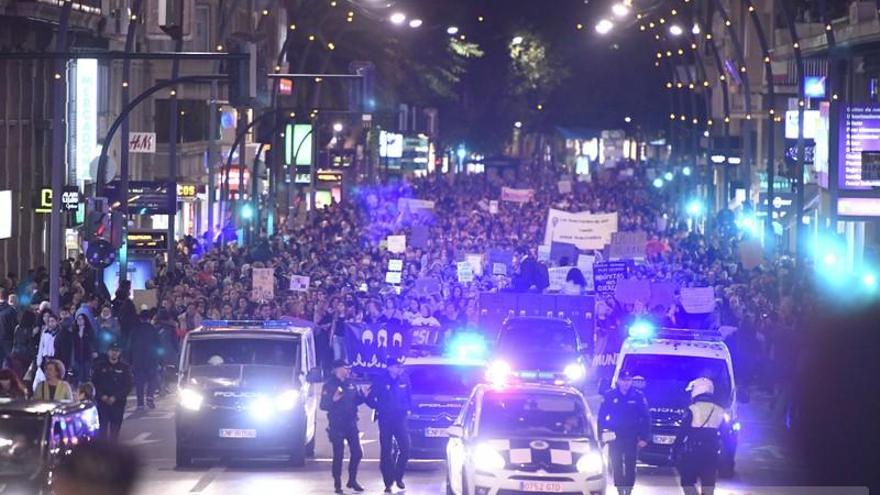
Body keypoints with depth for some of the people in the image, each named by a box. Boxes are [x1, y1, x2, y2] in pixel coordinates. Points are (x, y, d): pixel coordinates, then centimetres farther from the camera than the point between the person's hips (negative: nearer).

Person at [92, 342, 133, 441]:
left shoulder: (125, 367, 1)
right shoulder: (100, 365, 5)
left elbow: (128, 386, -2)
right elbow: (94, 383, 5)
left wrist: (115, 398, -12)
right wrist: (102, 396, -10)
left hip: (118, 403, 0)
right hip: (102, 402, 0)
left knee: (115, 428, -2)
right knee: (103, 427, -6)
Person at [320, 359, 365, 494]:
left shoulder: (350, 385, 9)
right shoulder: (329, 385, -7)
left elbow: (356, 401, 15)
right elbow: (323, 405, -12)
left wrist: (363, 396, -4)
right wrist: (333, 399, -29)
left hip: (351, 424, 5)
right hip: (337, 425, -5)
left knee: (357, 453, 4)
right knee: (338, 455, -5)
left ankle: (352, 480, 20)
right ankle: (337, 484, 4)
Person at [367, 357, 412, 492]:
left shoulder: (404, 379, 1)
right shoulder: (380, 380, -7)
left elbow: (409, 395, 16)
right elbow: (370, 399, -1)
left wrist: (408, 408, 8)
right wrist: (379, 408, -6)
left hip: (400, 419, 2)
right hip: (385, 420, -2)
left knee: (405, 448, -5)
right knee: (386, 451, 0)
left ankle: (398, 477, 14)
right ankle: (388, 482, 5)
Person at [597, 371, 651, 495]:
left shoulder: (638, 397, 0)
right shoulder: (609, 396, 1)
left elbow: (646, 418, 3)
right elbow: (601, 417, 4)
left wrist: (644, 437, -4)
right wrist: (601, 434, -3)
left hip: (632, 438, 0)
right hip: (615, 437, 1)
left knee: (630, 466, -1)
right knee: (616, 466, 1)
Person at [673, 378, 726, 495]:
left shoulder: (692, 410, -9)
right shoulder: (719, 411, 6)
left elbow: (682, 433, -10)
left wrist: (674, 450, -2)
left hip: (691, 454, -4)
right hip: (711, 455, 4)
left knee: (688, 482, 6)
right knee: (708, 485, 7)